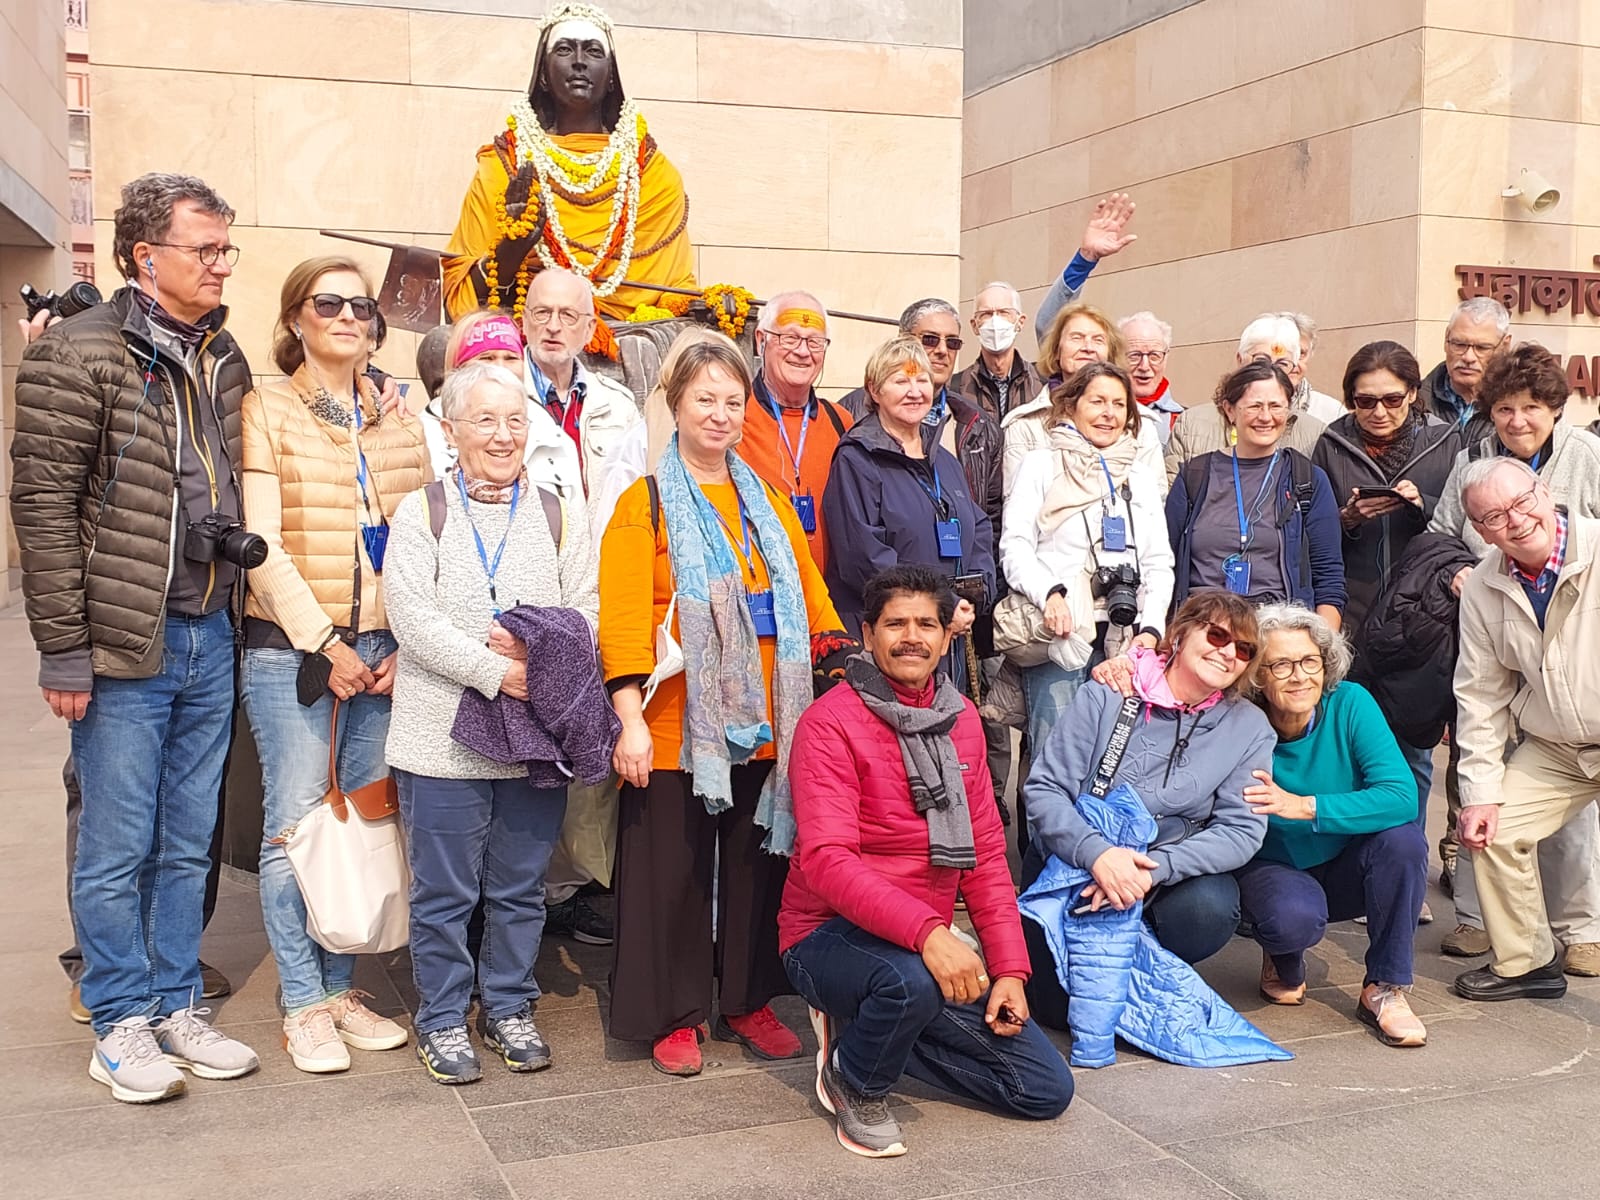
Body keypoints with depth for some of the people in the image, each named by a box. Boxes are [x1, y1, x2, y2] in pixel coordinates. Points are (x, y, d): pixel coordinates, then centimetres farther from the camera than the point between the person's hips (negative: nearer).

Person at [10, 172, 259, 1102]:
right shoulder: (79, 355, -9)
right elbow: (43, 505, -11)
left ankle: (178, 1006, 27)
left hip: (210, 641, 6)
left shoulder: (224, 358, 11)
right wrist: (64, 650, -13)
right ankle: (123, 1024, 19)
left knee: (189, 845, 14)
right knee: (119, 849, 5)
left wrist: (235, 615, 11)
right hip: (124, 648, -6)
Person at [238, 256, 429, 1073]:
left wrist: (408, 645, -2)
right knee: (296, 821, -1)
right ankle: (302, 1005, 11)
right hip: (290, 646, -4)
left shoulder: (398, 421, 13)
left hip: (384, 650, 4)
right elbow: (261, 543, -7)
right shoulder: (267, 411, 0)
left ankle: (341, 986, 20)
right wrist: (326, 643, -12)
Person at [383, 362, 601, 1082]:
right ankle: (442, 1018, 21)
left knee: (521, 887, 12)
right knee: (445, 890, 5)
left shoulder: (557, 517, 11)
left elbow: (589, 611, 4)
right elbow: (414, 618, -10)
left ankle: (509, 1008, 27)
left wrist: (541, 650, -16)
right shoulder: (422, 514, 1)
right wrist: (495, 670, -18)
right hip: (443, 738, -3)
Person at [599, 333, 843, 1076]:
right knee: (673, 869, 4)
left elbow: (811, 596, 13)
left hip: (764, 725, 5)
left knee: (758, 861, 12)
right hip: (676, 727, -4)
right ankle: (671, 1015, 18)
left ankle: (749, 1001, 27)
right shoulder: (646, 504, -1)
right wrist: (630, 718, -16)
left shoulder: (770, 502, 14)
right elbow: (624, 617, -9)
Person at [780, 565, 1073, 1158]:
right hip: (830, 933, -6)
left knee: (1048, 1090, 1)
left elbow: (985, 851, 8)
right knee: (911, 981, -40)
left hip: (931, 947, 7)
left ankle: (879, 1028, 14)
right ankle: (853, 1081, -6)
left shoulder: (960, 718, 6)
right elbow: (825, 858, -25)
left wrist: (1010, 968, -2)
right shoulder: (830, 722, -14)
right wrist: (925, 932, -38)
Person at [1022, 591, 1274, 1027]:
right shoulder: (1108, 694, -9)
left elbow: (1242, 829, -10)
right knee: (1061, 1008, -16)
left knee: (1211, 907, -31)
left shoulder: (1248, 727, -2)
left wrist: (1154, 869, -26)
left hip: (1167, 873, 2)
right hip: (1072, 865, -2)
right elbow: (1044, 789, -12)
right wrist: (1097, 853, -31)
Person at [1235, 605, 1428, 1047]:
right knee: (1294, 917, -36)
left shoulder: (1350, 704, -17)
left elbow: (1403, 797, -28)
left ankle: (1384, 988, -11)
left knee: (1403, 838, -29)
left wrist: (1303, 807, -34)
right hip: (1273, 870, -2)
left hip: (1346, 869, 2)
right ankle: (1283, 965, 6)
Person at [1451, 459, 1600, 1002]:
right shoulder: (1483, 589, -3)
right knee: (1493, 829, 1)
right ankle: (1523, 962, 21)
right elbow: (1482, 693, 3)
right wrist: (1479, 789, -1)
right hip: (1553, 748, 5)